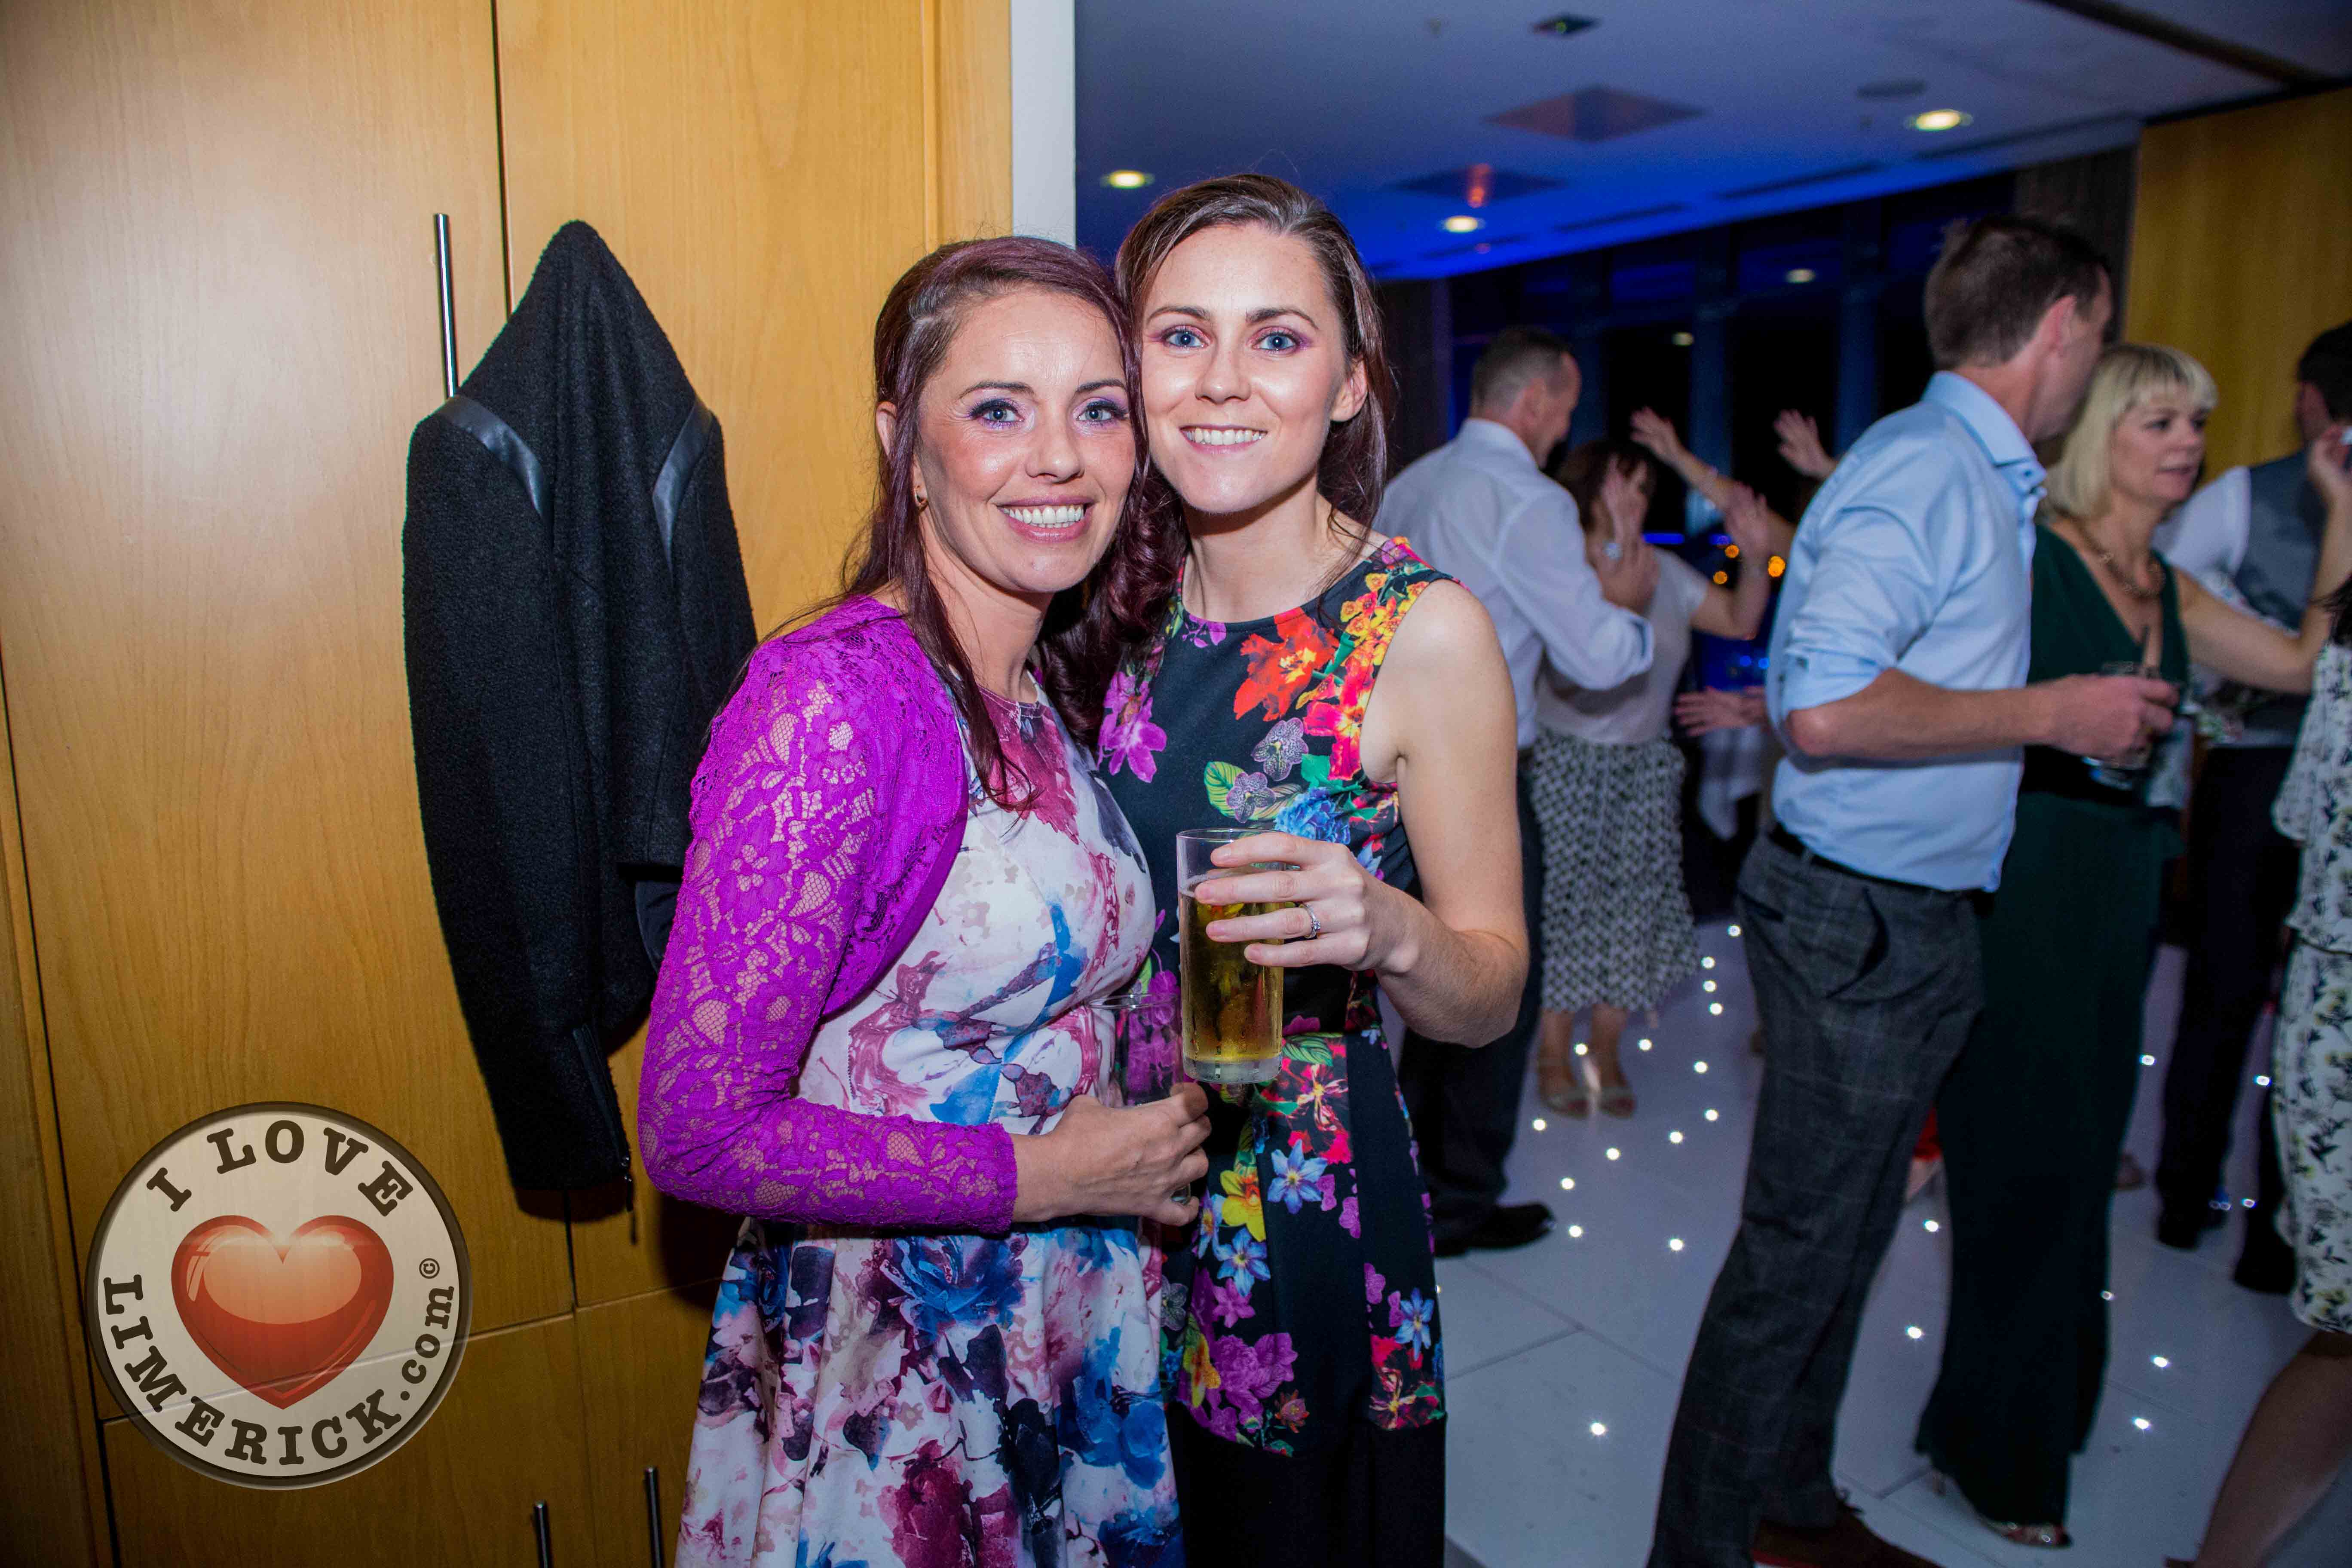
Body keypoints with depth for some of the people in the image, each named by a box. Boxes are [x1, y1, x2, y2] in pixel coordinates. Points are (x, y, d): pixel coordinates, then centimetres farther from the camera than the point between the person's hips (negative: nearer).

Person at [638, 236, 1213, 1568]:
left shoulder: (1052, 693, 0)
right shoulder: (834, 699, -23)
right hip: (889, 1370, -7)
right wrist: (1043, 1175, -18)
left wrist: (1149, 1150, -2)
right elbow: (698, 1130, -23)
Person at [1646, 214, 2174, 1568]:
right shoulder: (1925, 469, -17)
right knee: (1795, 1261, 0)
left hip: (1915, 923, 10)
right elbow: (1825, 712, -28)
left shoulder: (1979, 478, 15)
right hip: (1861, 928, -10)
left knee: (1845, 1244, 20)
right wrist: (2050, 713, -17)